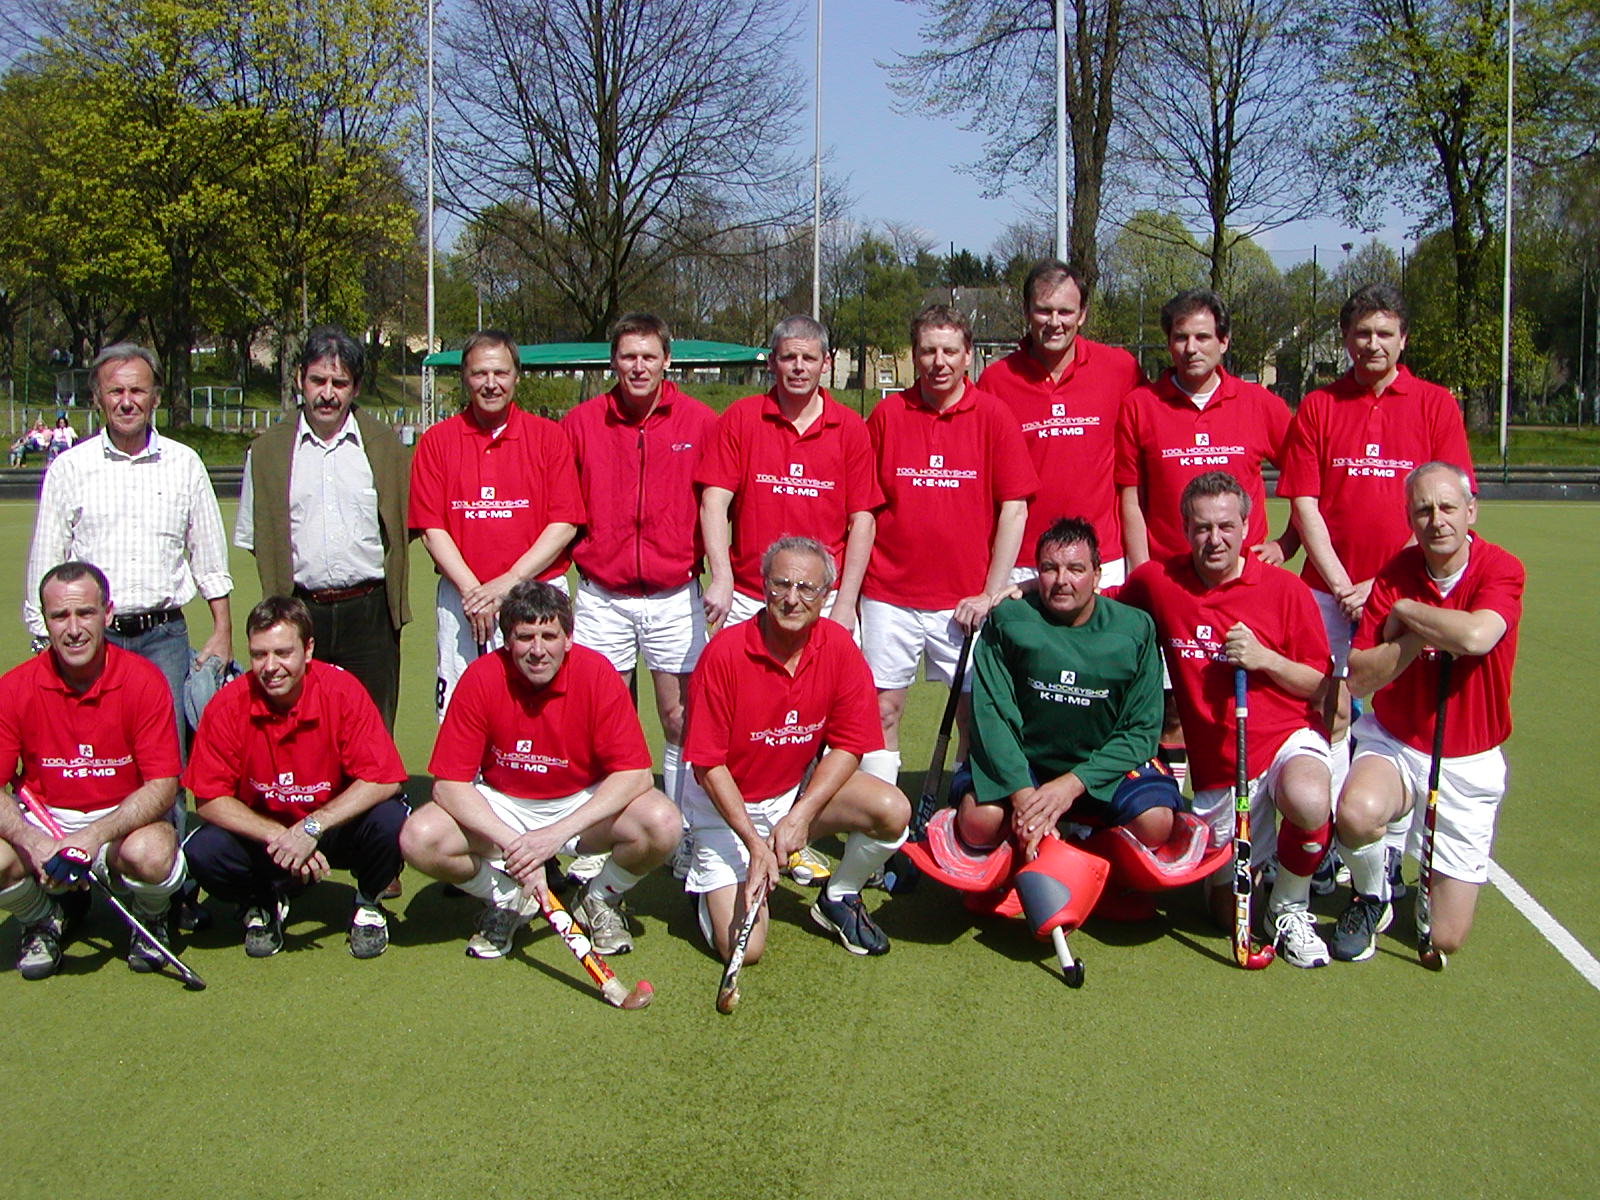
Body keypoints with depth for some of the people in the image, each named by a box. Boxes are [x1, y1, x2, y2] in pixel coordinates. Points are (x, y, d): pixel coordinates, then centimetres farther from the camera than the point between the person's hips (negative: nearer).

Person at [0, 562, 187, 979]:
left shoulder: (143, 681, -12)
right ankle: (44, 920, 8)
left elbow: (163, 785, -14)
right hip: (44, 822, 2)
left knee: (150, 853, -35)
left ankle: (152, 919, 4)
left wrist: (95, 836, -28)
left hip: (126, 820, -2)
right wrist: (34, 842, -28)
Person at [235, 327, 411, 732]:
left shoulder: (384, 445, 8)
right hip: (299, 613, 0)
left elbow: (406, 525, 11)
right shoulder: (267, 451, 8)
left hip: (368, 612, 0)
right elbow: (254, 539, 12)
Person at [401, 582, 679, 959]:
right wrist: (511, 843, -31)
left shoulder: (597, 674, -19)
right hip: (502, 806, 1)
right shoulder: (482, 679, -17)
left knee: (661, 824, -30)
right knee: (419, 839, -25)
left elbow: (634, 774, -21)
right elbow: (448, 783, -17)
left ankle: (602, 899, 3)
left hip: (585, 804, -1)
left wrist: (558, 833, -32)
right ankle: (507, 901, 4)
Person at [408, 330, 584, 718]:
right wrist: (472, 590, -10)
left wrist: (509, 581, -10)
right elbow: (431, 529, 3)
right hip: (461, 600, 1)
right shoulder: (437, 441, 7)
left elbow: (565, 524, -1)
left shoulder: (549, 436, 5)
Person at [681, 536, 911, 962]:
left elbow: (848, 747, -7)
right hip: (726, 805, -3)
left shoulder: (838, 647, -11)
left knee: (893, 811, -22)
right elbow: (707, 764, -18)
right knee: (743, 947, -15)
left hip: (803, 788, 4)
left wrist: (802, 814, -21)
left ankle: (838, 899, 7)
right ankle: (711, 881, 20)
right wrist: (755, 843, -23)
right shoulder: (724, 654, -22)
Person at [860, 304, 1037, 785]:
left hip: (965, 600, -1)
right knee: (883, 709, 4)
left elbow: (1014, 509, -1)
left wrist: (992, 592, -7)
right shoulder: (887, 414, 5)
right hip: (889, 596, 1)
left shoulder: (992, 415, 1)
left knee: (976, 713, 3)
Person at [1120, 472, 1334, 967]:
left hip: (1287, 737, -2)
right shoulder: (1157, 581, -2)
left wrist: (1265, 658, -20)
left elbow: (1319, 684, -2)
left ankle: (1291, 907, -7)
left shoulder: (1285, 589, -6)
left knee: (1307, 801, -39)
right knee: (1228, 908, 7)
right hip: (1215, 764, 2)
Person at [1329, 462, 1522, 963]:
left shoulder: (1500, 570, -12)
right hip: (1393, 742, 1)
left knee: (1445, 940, 0)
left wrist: (1407, 612, -18)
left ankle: (1433, 875, 36)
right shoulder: (1393, 576, -7)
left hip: (1469, 762, 0)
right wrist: (1421, 635, -24)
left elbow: (1477, 637, -34)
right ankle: (1371, 898, -2)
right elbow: (1359, 676, -11)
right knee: (1357, 813, -37)